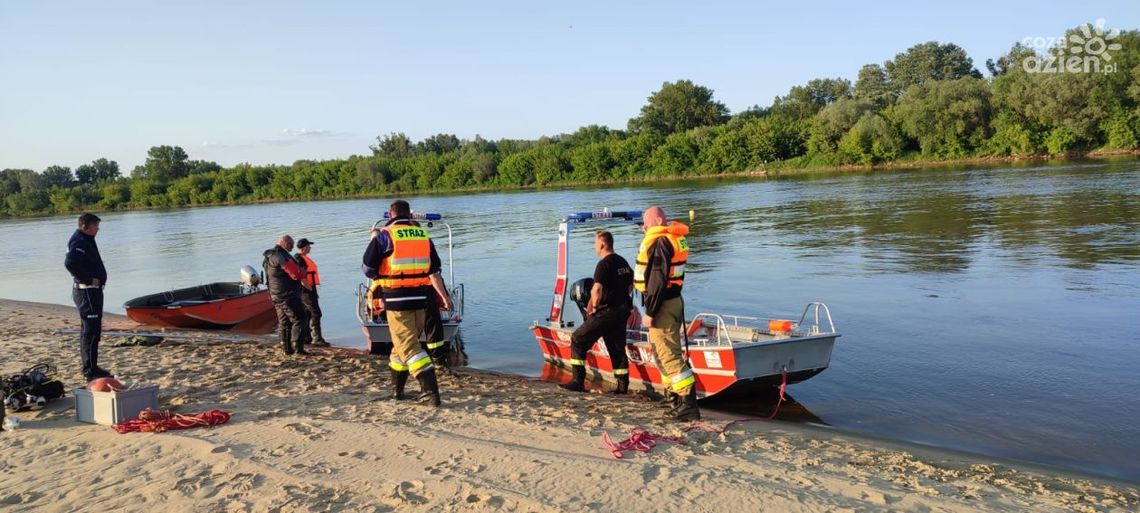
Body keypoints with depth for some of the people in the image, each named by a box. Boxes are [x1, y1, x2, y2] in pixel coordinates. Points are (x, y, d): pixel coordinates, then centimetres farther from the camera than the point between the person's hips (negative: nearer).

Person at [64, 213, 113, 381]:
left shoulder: (86, 240, 15)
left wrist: (96, 280, 7)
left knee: (89, 329, 17)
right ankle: (91, 371, -7)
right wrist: (89, 280, -23)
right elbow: (70, 263, -31)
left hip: (92, 291, 11)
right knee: (92, 330, -9)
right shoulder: (79, 242, -17)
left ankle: (90, 368, 26)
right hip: (87, 291, -11)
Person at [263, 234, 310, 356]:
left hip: (276, 296, 10)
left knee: (285, 323, 14)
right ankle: (297, 347, -9)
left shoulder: (270, 257, 17)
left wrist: (300, 274, 4)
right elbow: (296, 273, -20)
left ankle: (287, 348, 17)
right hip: (288, 295, -10)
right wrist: (303, 273, 1)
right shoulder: (281, 256, -17)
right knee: (299, 320, -6)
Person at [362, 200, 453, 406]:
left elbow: (368, 269, -2)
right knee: (405, 343, 19)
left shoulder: (384, 236, -4)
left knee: (409, 347, -4)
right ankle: (397, 388, 31)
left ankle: (431, 390, -13)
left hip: (397, 299, -5)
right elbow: (434, 270, 6)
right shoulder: (423, 235, 9)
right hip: (420, 298, 5)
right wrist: (443, 295, 8)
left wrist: (382, 276, 18)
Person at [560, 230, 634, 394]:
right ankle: (623, 385, 15)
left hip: (607, 312, -9)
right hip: (623, 310, 9)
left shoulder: (604, 264, -16)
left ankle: (578, 381, -3)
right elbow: (631, 285, 24)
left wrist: (594, 306, -13)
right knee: (617, 348, 16)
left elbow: (597, 289, -28)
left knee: (578, 340, 0)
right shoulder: (623, 262, 13)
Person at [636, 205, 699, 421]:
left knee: (669, 356, -8)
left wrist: (650, 312, -19)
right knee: (663, 353, 19)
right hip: (674, 300, 11)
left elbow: (657, 280, -22)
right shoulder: (674, 239, 15)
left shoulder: (659, 242, -17)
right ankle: (679, 400, 26)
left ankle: (689, 405, -7)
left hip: (663, 305, -11)